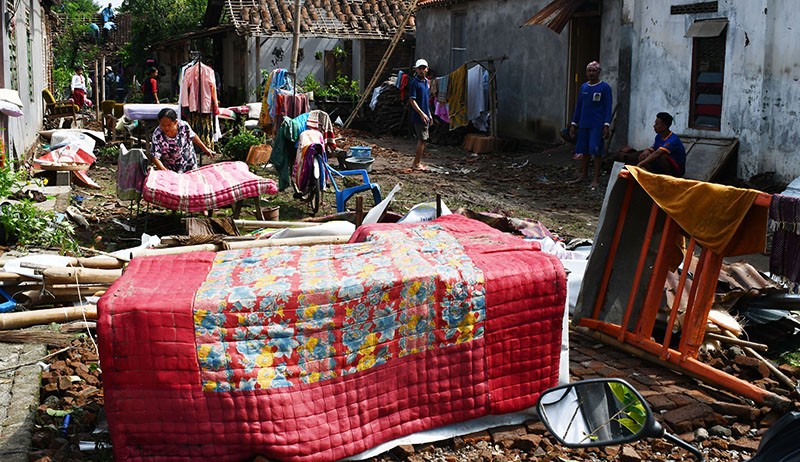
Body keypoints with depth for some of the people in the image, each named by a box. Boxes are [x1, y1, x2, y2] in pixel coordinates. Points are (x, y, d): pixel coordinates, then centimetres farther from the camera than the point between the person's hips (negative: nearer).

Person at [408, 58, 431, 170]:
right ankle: (416, 163, -2)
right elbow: (412, 100, -17)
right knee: (422, 139, -8)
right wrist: (421, 113, -22)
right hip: (418, 116, -8)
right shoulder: (414, 82, -12)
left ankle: (417, 163, 17)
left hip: (425, 116, 8)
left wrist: (429, 114, 21)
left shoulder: (426, 81, 14)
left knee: (422, 140, 11)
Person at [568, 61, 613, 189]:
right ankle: (584, 174, 22)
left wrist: (607, 125, -15)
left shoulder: (604, 87, -4)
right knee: (584, 150, 9)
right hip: (584, 124, 5)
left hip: (597, 125, -5)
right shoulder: (583, 87, 11)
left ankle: (596, 178, 0)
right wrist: (574, 124, 13)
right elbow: (578, 106, 16)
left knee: (596, 151, -6)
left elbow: (608, 107, -7)